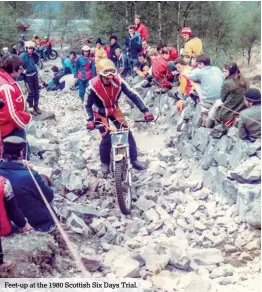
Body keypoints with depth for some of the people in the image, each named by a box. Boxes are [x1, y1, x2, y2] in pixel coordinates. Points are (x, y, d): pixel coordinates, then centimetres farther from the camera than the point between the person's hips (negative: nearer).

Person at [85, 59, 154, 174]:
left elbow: (133, 95, -25)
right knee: (106, 138, -10)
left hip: (114, 109, 3)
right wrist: (90, 120, -32)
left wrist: (145, 111, -33)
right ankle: (104, 163, 14)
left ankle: (134, 160, 6)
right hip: (100, 113, -3)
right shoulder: (93, 86, -31)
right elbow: (88, 105, -19)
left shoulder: (118, 81, -26)